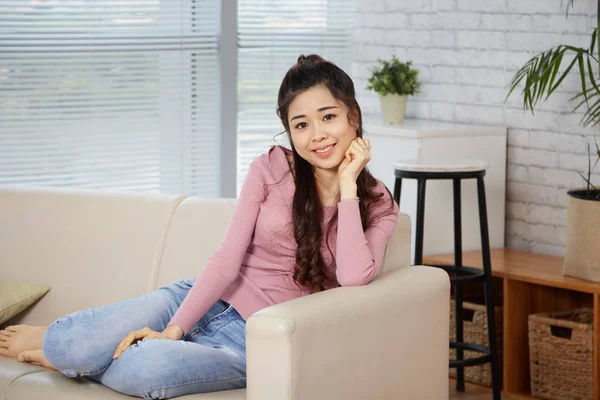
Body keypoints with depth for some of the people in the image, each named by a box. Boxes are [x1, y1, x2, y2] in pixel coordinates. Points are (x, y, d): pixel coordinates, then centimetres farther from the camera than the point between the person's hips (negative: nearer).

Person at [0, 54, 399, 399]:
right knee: (81, 346, -23)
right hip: (207, 301, 2)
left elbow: (354, 277, -21)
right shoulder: (272, 168, 0)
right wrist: (174, 329, -15)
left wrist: (347, 185, -17)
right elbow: (227, 258, -5)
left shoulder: (378, 206, -1)